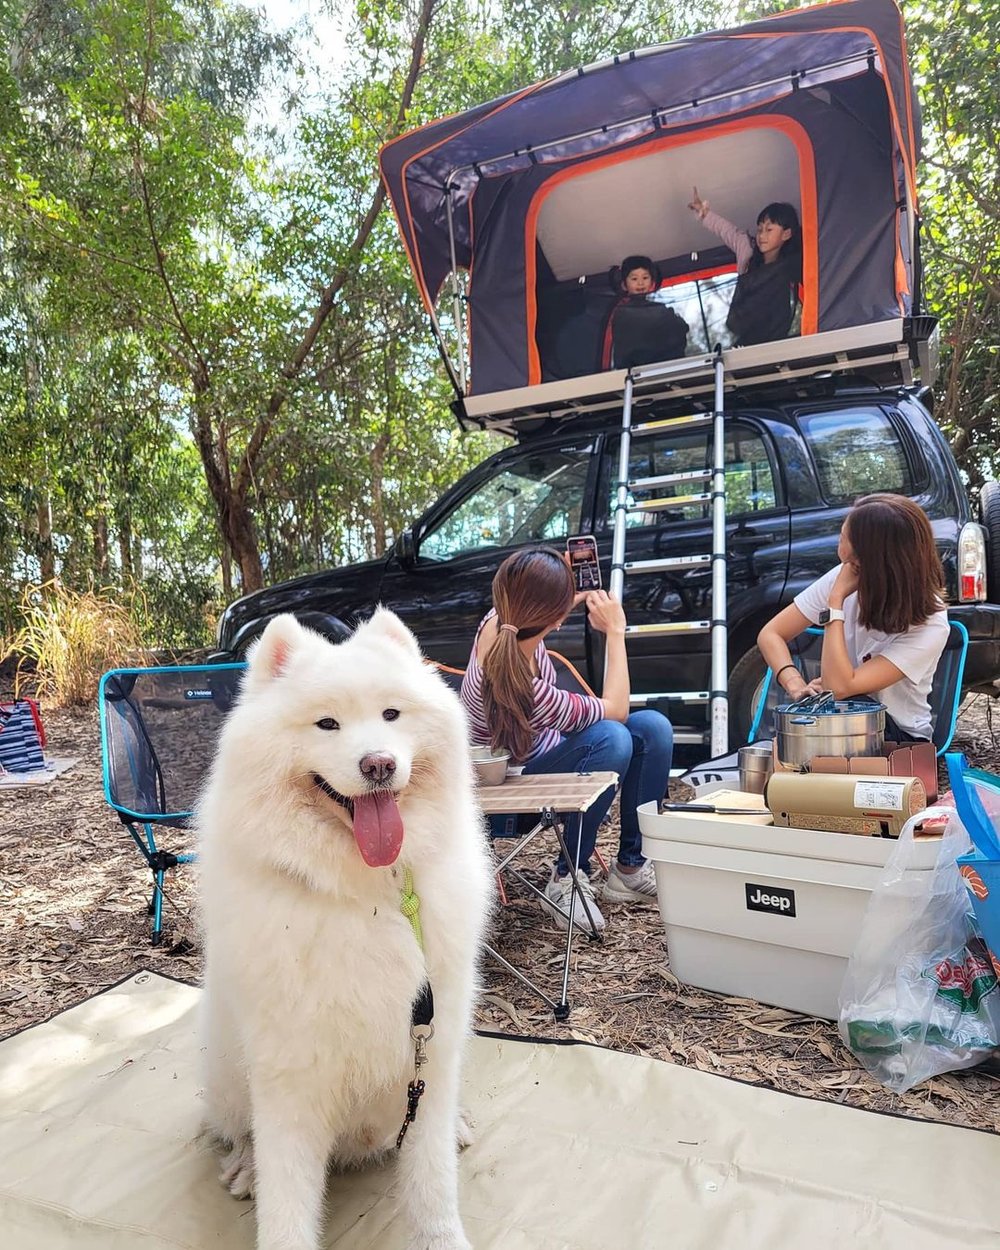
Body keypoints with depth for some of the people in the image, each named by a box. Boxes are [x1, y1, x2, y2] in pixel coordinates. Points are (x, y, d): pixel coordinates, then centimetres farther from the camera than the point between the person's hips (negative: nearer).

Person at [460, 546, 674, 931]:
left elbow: (533, 616, 12)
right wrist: (615, 631, -19)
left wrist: (579, 596, -3)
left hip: (538, 742, 8)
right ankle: (567, 878, -15)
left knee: (654, 727, -10)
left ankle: (630, 866, 3)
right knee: (611, 737, -34)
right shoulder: (522, 690, -40)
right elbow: (615, 709, -24)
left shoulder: (500, 621, -19)